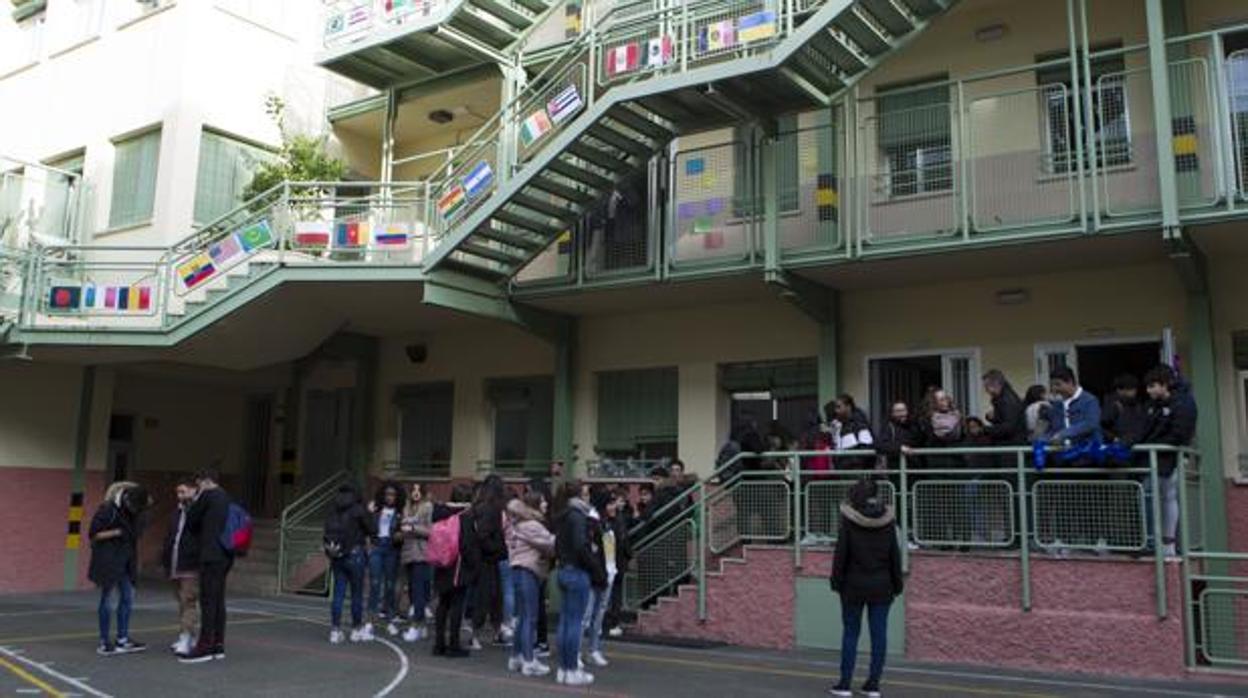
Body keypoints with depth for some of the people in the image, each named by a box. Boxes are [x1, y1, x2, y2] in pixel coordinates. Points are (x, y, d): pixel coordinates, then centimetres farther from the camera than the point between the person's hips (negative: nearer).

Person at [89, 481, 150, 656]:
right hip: (108, 561, -7)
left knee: (128, 597, 7)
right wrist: (117, 532, -21)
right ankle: (104, 643, 8)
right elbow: (93, 534, -15)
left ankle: (122, 640, 14)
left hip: (125, 561, 7)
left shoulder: (134, 511, 3)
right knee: (108, 600, -1)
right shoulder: (107, 509, -17)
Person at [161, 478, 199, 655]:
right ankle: (185, 638, 23)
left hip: (191, 567, -9)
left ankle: (186, 640, -11)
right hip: (175, 566, 9)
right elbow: (170, 537, 21)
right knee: (182, 602, 14)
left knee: (189, 602, -10)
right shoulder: (178, 511, 16)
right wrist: (165, 559, 14)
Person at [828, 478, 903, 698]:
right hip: (881, 586, 2)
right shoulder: (887, 522, -1)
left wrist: (837, 581, 3)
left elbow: (841, 553, -6)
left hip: (854, 585, -2)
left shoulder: (849, 521, -9)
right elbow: (895, 555, 4)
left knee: (850, 632, 6)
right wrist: (897, 583, 12)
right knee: (879, 633, 6)